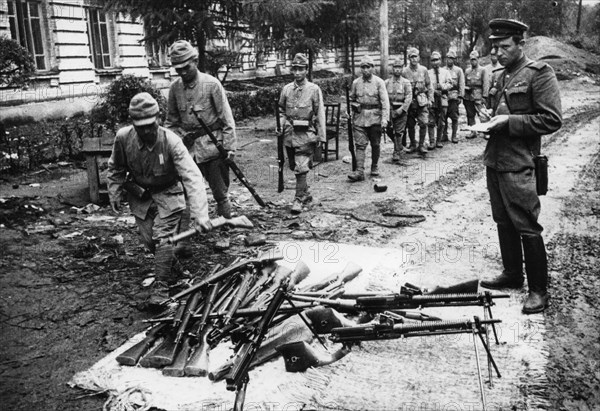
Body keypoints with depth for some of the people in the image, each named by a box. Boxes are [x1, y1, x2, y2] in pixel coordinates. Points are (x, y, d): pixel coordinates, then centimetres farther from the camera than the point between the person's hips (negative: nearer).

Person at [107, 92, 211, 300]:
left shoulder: (171, 141, -29)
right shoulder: (123, 138, -17)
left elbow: (192, 177, -37)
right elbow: (116, 169, 5)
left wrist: (200, 214, -45)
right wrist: (114, 194, 0)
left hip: (167, 193, -4)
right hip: (140, 195, 4)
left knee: (163, 238, -15)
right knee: (148, 239, 8)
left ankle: (163, 284, 1)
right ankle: (170, 264, 38)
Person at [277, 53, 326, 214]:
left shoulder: (314, 89, -2)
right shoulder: (286, 89, 8)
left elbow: (320, 114, -3)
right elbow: (281, 110, 17)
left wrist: (321, 136, -7)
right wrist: (281, 125, 0)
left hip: (306, 134, -4)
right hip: (289, 134, 5)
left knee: (301, 167, -11)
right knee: (294, 166, 13)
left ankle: (299, 199, -6)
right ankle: (305, 193, 31)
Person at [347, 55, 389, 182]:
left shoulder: (379, 82, -3)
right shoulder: (356, 83, 7)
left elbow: (385, 101, -10)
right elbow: (351, 99, 21)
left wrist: (385, 118, -19)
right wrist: (354, 106, 0)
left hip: (375, 118, -1)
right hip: (360, 118, 2)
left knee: (375, 145, 10)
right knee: (360, 145, -7)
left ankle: (374, 167, 28)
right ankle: (359, 172, -11)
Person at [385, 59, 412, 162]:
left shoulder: (406, 82, 1)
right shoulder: (387, 82, 6)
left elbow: (409, 98, -5)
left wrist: (402, 109, -15)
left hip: (402, 110, -2)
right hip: (390, 110, 2)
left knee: (399, 132, -5)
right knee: (390, 131, 4)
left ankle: (396, 153, 1)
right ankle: (400, 146, 29)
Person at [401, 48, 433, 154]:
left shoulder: (423, 70, 4)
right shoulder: (404, 71, -1)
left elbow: (429, 85, 9)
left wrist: (430, 99, 4)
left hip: (422, 100, 0)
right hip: (409, 101, 0)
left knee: (423, 123, -6)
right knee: (410, 125, 5)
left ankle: (421, 145, 6)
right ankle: (412, 145, 21)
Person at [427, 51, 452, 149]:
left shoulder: (445, 72, 12)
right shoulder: (428, 73, 9)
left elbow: (450, 84, 4)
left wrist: (443, 86, -15)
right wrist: (434, 91, -15)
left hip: (443, 100, 1)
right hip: (431, 100, -1)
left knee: (441, 122, 5)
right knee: (431, 122, -6)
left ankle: (439, 141, 14)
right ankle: (432, 142, -4)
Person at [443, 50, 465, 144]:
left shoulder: (458, 70, 7)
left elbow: (462, 84, 3)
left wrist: (460, 96, -4)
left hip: (454, 96, -2)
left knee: (454, 117, -2)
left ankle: (454, 136, 3)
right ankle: (444, 135, 11)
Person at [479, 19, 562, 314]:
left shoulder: (539, 73, -8)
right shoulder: (502, 77, 16)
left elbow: (552, 120, -14)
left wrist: (509, 121, -18)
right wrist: (490, 123, 6)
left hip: (518, 165, -8)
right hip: (494, 161, 8)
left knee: (527, 228, -3)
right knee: (504, 223, 15)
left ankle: (539, 290, 9)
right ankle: (512, 274, 30)